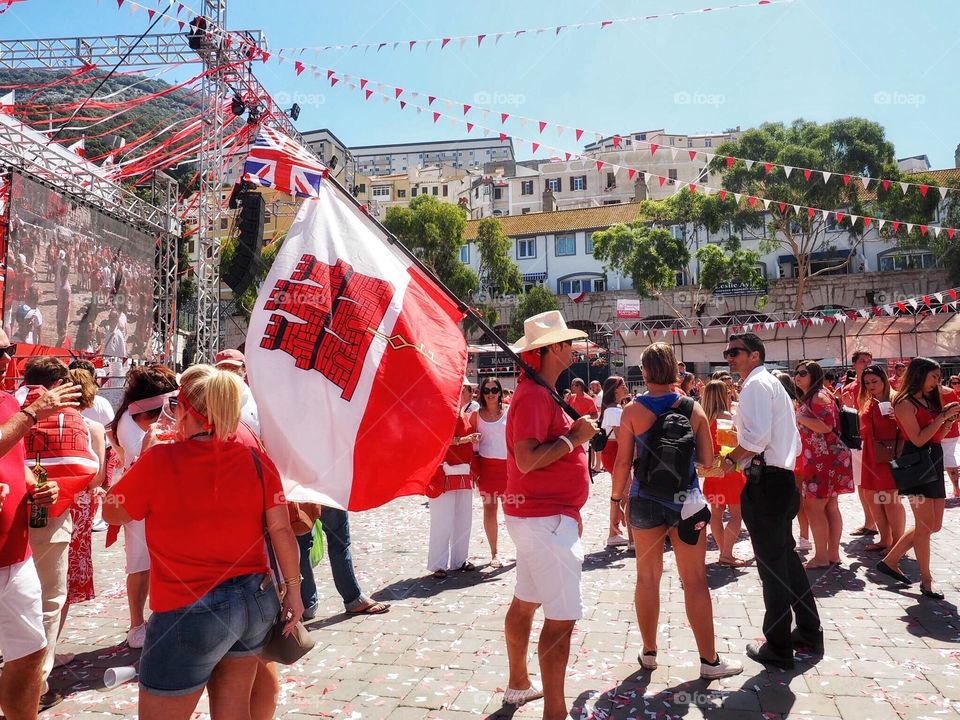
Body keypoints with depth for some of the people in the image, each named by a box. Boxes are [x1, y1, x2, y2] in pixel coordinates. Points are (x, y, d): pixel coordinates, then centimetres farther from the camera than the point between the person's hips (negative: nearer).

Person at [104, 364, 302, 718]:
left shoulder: (159, 459, -14)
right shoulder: (256, 459, -4)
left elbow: (112, 512, 2)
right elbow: (281, 529, -3)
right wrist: (293, 590, 6)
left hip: (190, 611, -5)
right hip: (256, 601, 5)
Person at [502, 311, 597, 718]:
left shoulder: (540, 393, 14)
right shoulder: (534, 395, -19)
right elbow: (526, 460, -27)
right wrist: (575, 436, -19)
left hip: (539, 515, 11)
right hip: (545, 518, -11)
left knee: (525, 602, 20)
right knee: (563, 617, -5)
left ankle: (518, 686, 35)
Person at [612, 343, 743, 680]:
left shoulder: (633, 410, -8)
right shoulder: (693, 407, -4)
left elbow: (623, 463, -7)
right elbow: (707, 461, -1)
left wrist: (616, 497, 6)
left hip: (645, 501, 0)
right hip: (686, 500, 0)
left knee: (648, 577, 13)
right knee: (695, 581, 8)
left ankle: (649, 653, 25)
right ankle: (710, 660, 17)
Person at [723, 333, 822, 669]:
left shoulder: (756, 383, -11)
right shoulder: (772, 383, 20)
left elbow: (757, 437, -24)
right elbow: (790, 439, 23)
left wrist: (730, 459, -10)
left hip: (765, 482, -10)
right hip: (782, 478, 10)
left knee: (772, 564, -1)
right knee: (786, 557, 19)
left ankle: (778, 647, 10)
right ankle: (809, 633, 30)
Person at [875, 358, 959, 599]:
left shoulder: (929, 401, 16)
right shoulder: (905, 403, -9)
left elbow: (936, 436, 17)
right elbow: (918, 439, -17)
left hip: (934, 463, 9)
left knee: (934, 525, 10)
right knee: (925, 525, -4)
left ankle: (890, 561, 20)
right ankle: (926, 580, 8)